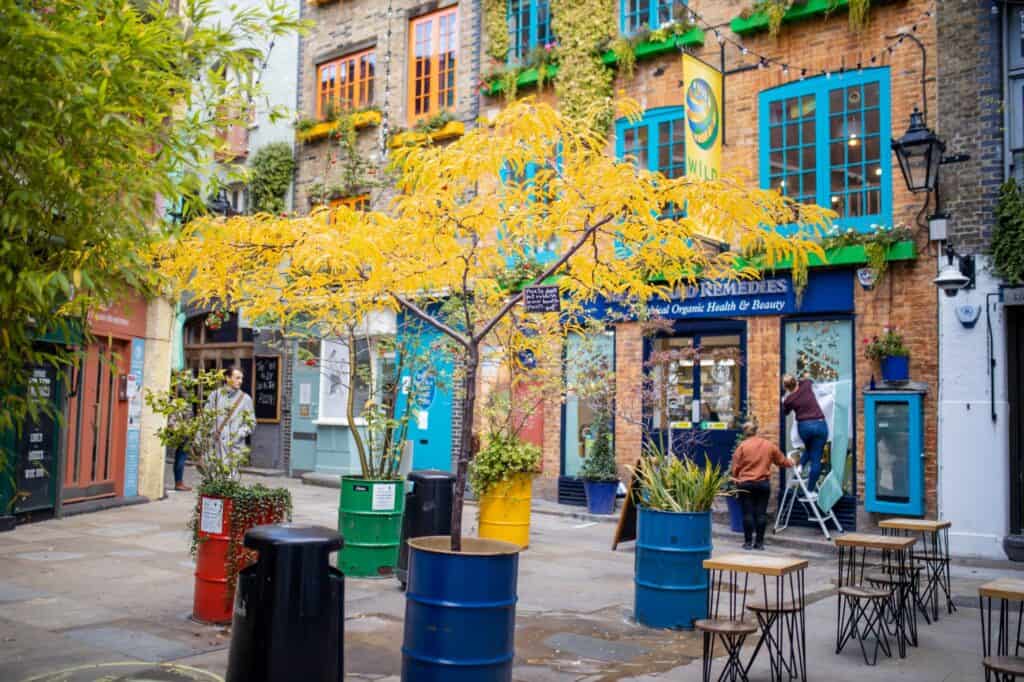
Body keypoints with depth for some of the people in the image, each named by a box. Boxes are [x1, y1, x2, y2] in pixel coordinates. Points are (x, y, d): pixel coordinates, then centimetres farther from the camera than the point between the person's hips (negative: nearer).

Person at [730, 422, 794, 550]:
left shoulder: (742, 446, -4)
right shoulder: (769, 445, 5)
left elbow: (735, 467, -3)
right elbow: (782, 461, 18)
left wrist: (736, 479, 16)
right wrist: (790, 463, 40)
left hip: (745, 484, -2)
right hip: (763, 483, 2)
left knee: (748, 513, 2)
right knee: (761, 513, 5)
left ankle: (748, 542, 5)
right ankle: (759, 542, 9)